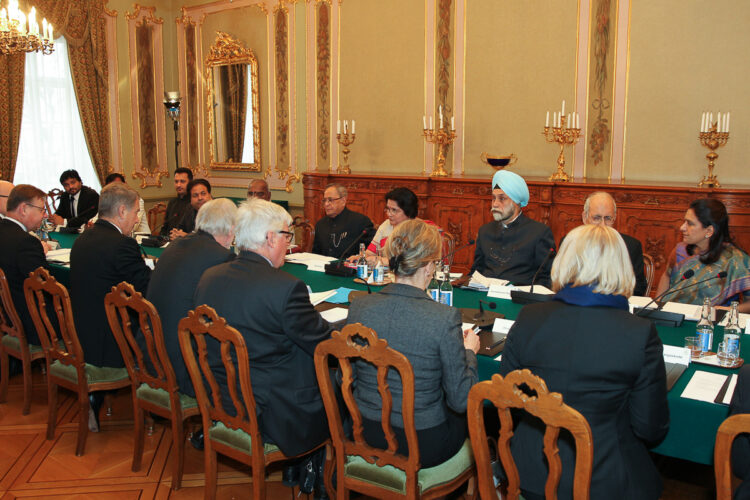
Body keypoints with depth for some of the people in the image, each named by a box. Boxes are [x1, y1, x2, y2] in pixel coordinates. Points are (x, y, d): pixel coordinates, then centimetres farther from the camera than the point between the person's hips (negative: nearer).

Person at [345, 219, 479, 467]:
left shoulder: (358, 307, -11)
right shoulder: (445, 318, -24)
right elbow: (460, 400, -15)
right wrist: (469, 351, 2)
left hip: (365, 433, 5)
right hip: (422, 443, -4)